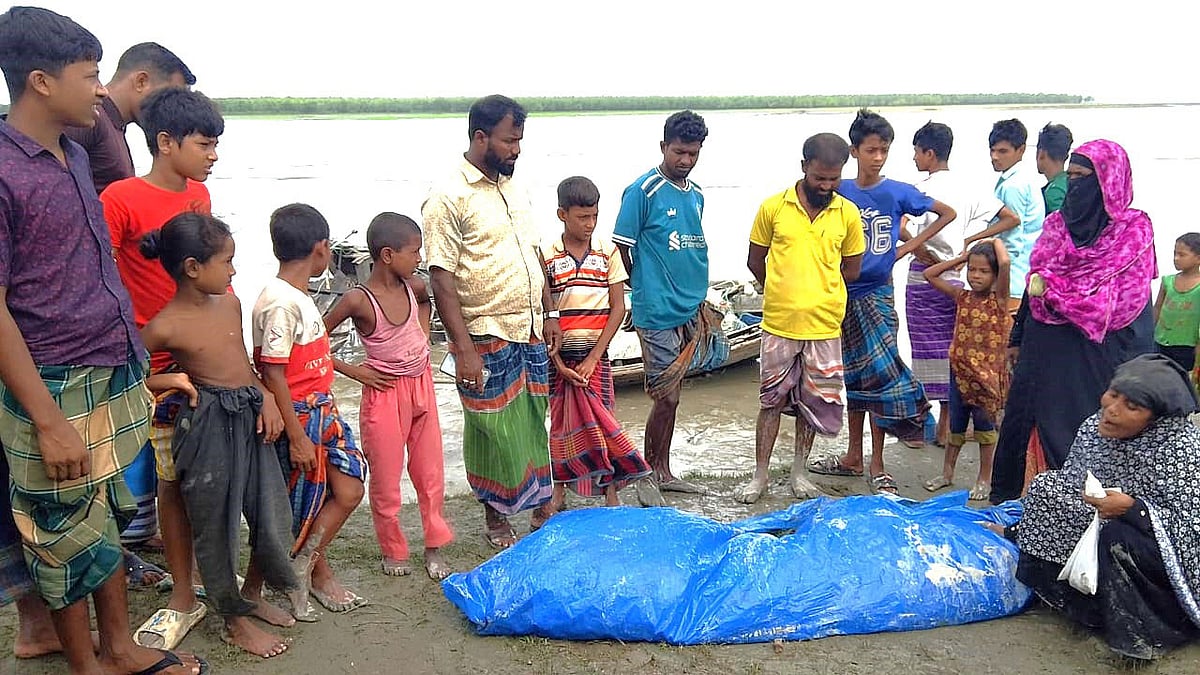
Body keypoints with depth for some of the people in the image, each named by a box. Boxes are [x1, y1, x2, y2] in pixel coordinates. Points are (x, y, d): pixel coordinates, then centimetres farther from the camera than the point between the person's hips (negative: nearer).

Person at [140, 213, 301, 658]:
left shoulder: (230, 305, 5)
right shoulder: (165, 327, -13)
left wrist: (266, 397, 2)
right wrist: (170, 381, -14)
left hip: (252, 419, 6)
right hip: (209, 426, -6)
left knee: (273, 516, 11)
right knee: (216, 525, 9)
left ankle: (253, 595, 37)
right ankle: (235, 620, 27)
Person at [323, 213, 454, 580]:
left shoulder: (414, 287, -4)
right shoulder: (358, 299, -20)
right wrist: (353, 370, -13)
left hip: (422, 385, 5)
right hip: (385, 393, -5)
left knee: (430, 473, 13)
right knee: (386, 478, 8)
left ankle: (435, 546, 28)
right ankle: (393, 551, 27)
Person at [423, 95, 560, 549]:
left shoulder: (515, 188, 11)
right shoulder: (449, 198, -13)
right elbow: (442, 279, -16)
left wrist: (549, 313, 13)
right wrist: (464, 349, -20)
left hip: (530, 331, 7)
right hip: (487, 339, -6)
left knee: (534, 423, 15)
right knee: (493, 432, 6)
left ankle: (540, 507, 30)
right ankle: (495, 519, 24)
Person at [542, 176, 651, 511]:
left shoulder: (608, 252, -1)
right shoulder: (546, 256, -4)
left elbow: (618, 307, -2)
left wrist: (593, 357, -9)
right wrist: (557, 362, -10)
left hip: (595, 355, 0)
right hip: (559, 355, 0)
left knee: (601, 423, 2)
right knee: (561, 423, 8)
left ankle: (611, 495, 11)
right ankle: (559, 491, 22)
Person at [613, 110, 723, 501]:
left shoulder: (696, 194, 11)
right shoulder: (643, 191, -11)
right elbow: (622, 248, -8)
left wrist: (696, 295, 15)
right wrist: (646, 288, 2)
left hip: (689, 309, 7)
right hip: (657, 312, -7)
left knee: (672, 394, 14)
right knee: (665, 397, -3)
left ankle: (664, 472, 26)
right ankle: (648, 477, 13)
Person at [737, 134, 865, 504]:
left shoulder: (848, 214, 1)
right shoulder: (773, 207, -4)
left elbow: (851, 269, 10)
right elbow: (755, 261, 6)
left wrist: (814, 291, 7)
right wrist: (786, 290, 8)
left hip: (824, 326, 2)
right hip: (778, 324, -1)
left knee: (813, 402, 11)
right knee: (772, 400, 7)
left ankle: (799, 473, 27)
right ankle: (760, 476, 18)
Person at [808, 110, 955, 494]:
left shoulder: (898, 193, -3)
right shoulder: (840, 193, 1)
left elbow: (948, 213, 5)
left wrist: (909, 247, -2)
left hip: (877, 294, -2)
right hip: (845, 294, 2)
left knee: (878, 374, -4)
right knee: (854, 376, 12)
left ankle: (877, 465, 5)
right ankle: (854, 457, 23)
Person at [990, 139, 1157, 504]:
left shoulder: (1134, 230, -4)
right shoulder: (1058, 222, 10)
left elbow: (1124, 298, -12)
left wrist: (1053, 288, -14)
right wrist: (1017, 338, 17)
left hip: (1096, 352, -5)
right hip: (1045, 346, 5)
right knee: (1032, 420, 8)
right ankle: (1012, 498, 19)